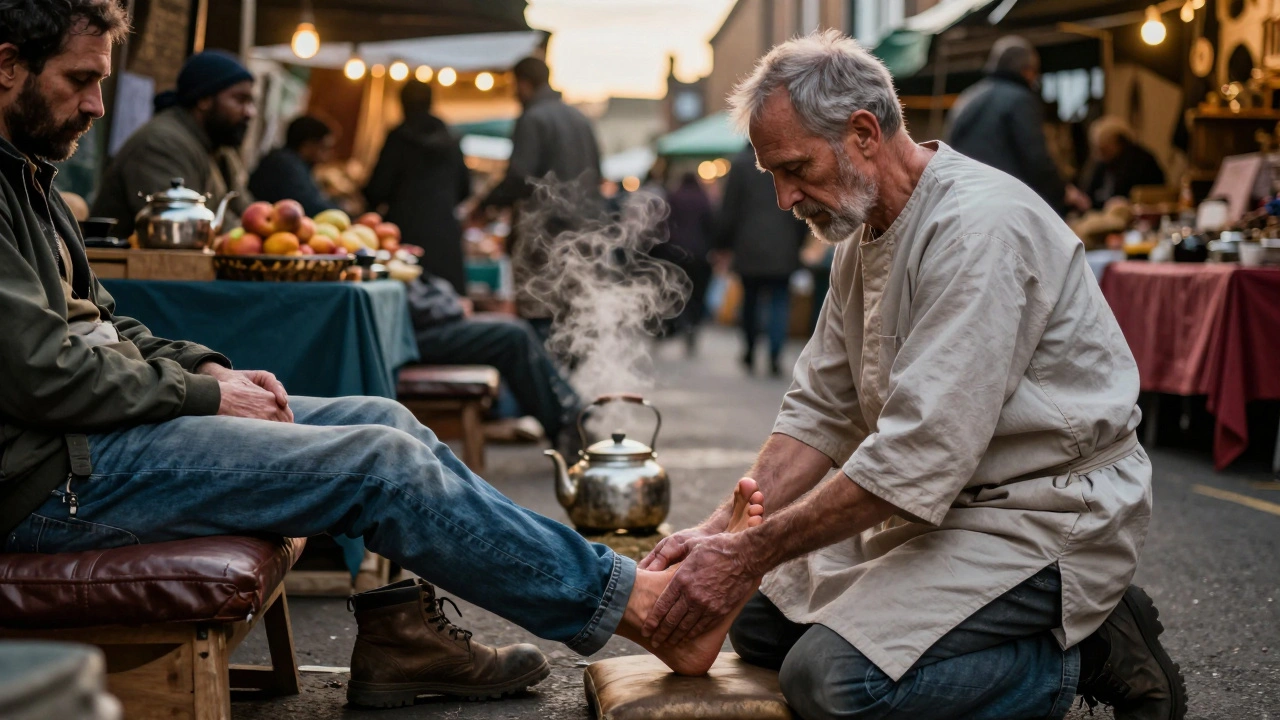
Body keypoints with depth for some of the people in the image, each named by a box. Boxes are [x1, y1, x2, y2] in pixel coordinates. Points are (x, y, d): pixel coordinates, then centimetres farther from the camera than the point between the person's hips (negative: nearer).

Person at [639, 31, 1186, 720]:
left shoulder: (981, 228, -23)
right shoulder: (862, 237, 9)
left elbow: (917, 456, -29)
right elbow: (819, 411, 9)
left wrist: (748, 555, -24)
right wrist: (721, 531, -6)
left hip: (1042, 517, -10)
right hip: (939, 503, 10)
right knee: (757, 619, 7)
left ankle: (1086, 652, -5)